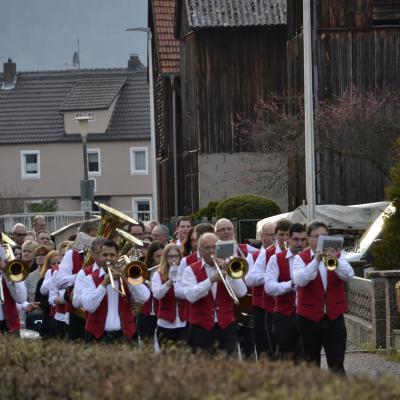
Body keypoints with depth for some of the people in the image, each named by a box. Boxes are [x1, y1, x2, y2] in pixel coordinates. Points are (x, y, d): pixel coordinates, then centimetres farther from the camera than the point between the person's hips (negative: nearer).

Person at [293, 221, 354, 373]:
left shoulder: (338, 256, 6)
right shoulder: (301, 258, 1)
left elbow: (348, 275, -12)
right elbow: (300, 280, -18)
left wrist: (335, 261, -30)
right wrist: (316, 260, -29)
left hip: (334, 316, 1)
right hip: (309, 317, 0)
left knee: (337, 364, -5)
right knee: (311, 363, 9)